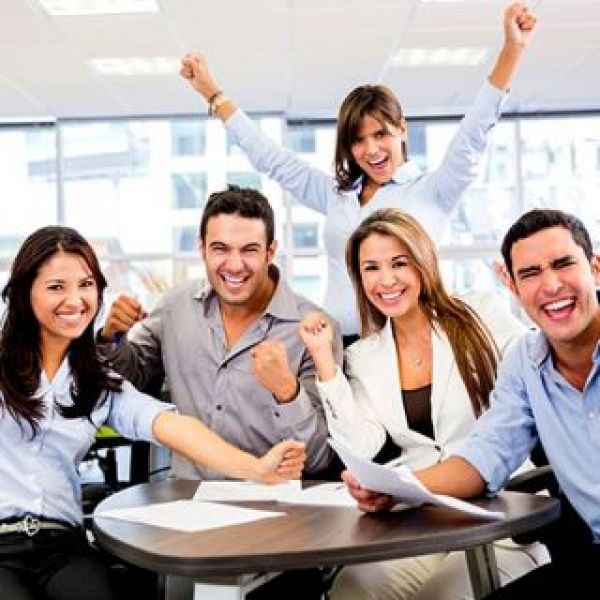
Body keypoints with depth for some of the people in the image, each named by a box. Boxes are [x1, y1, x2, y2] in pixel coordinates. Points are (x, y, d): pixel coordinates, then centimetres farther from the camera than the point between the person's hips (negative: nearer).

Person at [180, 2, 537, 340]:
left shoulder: (432, 192, 6)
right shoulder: (336, 195, 17)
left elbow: (473, 136, -2)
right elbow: (271, 158, 21)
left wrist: (512, 50, -13)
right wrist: (211, 92, 23)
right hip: (338, 347, 3)